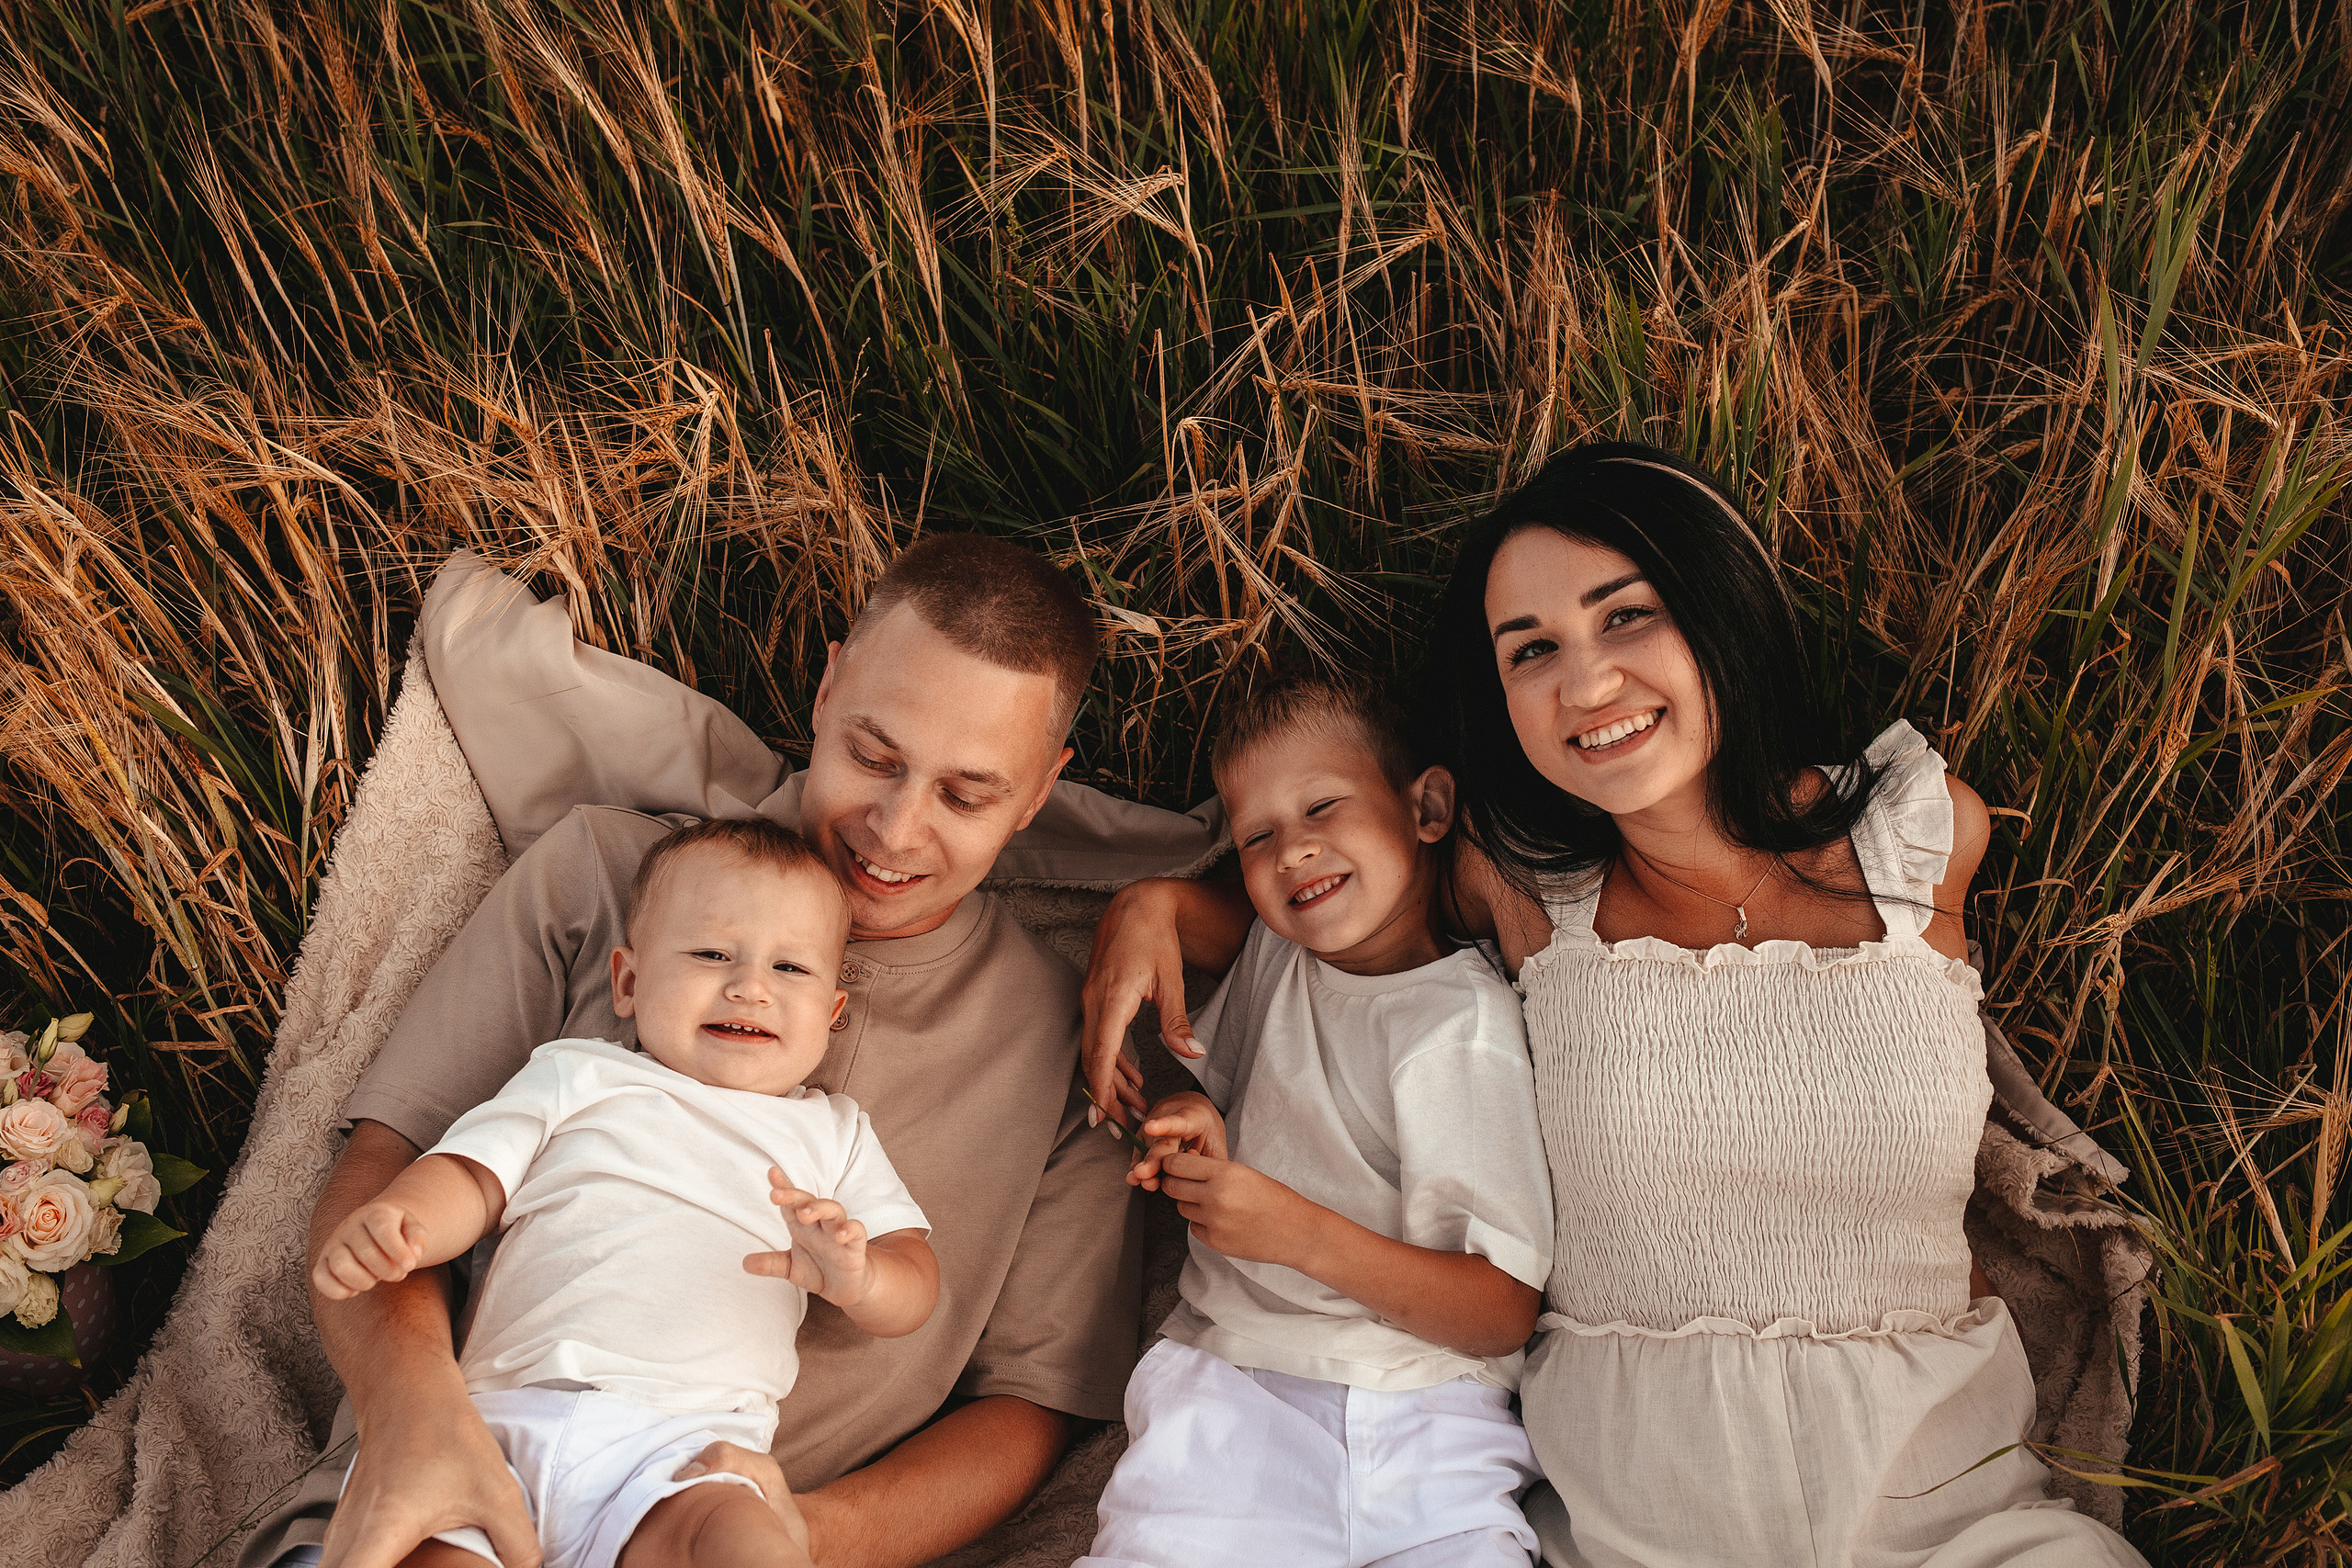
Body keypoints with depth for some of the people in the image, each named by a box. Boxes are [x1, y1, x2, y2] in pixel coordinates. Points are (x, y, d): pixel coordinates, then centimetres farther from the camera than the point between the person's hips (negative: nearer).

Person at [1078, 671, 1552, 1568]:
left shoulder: (1462, 1026, -5)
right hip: (1230, 1384, 3)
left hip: (1420, 1417, -3)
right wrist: (1198, 1132, 8)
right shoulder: (1273, 951, 14)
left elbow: (1508, 1315, -9)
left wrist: (1303, 1234, -20)